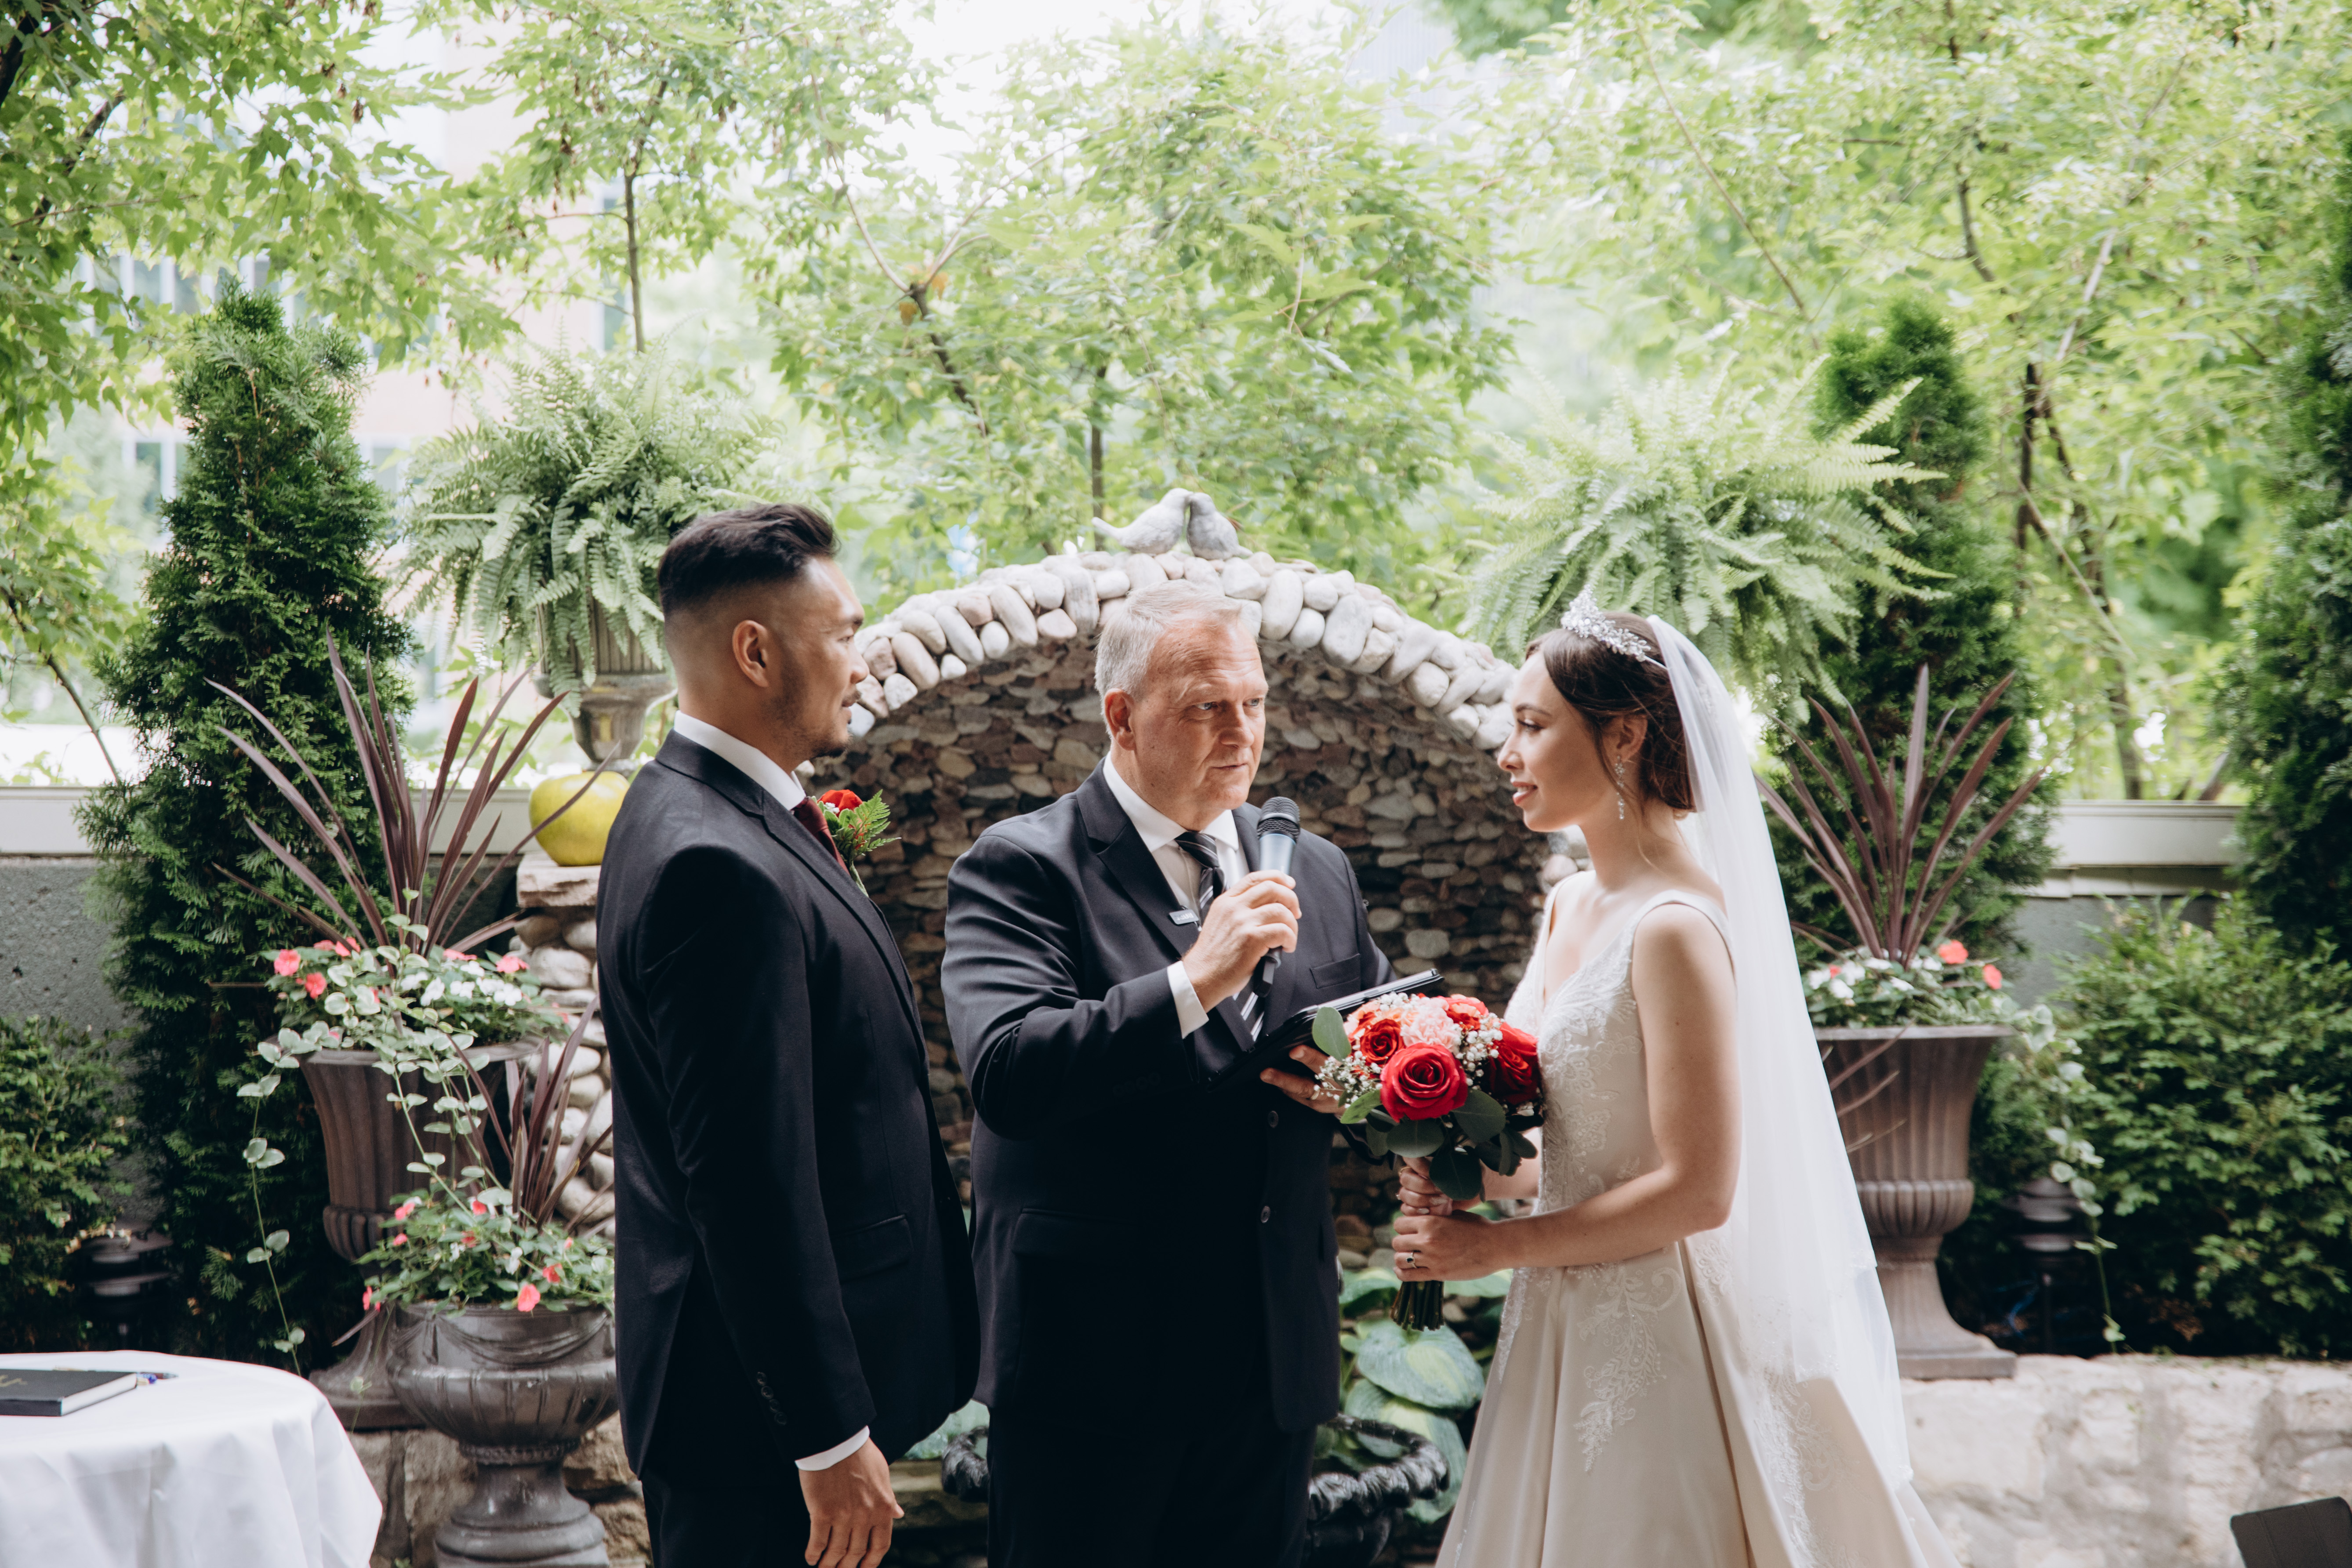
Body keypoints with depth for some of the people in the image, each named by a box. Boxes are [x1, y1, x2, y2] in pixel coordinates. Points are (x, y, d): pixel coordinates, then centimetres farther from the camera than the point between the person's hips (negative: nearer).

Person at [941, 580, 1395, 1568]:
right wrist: (1192, 982, -29)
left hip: (1276, 1364, 5)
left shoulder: (1317, 871, 10)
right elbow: (1006, 1072, -23)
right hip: (1094, 1365, -5)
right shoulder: (1020, 868, -9)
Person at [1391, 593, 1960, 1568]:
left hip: (1651, 1333, -8)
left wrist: (1496, 1247, -14)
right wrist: (1473, 1179, -1)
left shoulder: (1676, 928, -19)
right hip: (1564, 1329, 8)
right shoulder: (1571, 907, 8)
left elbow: (1698, 1190, -21)